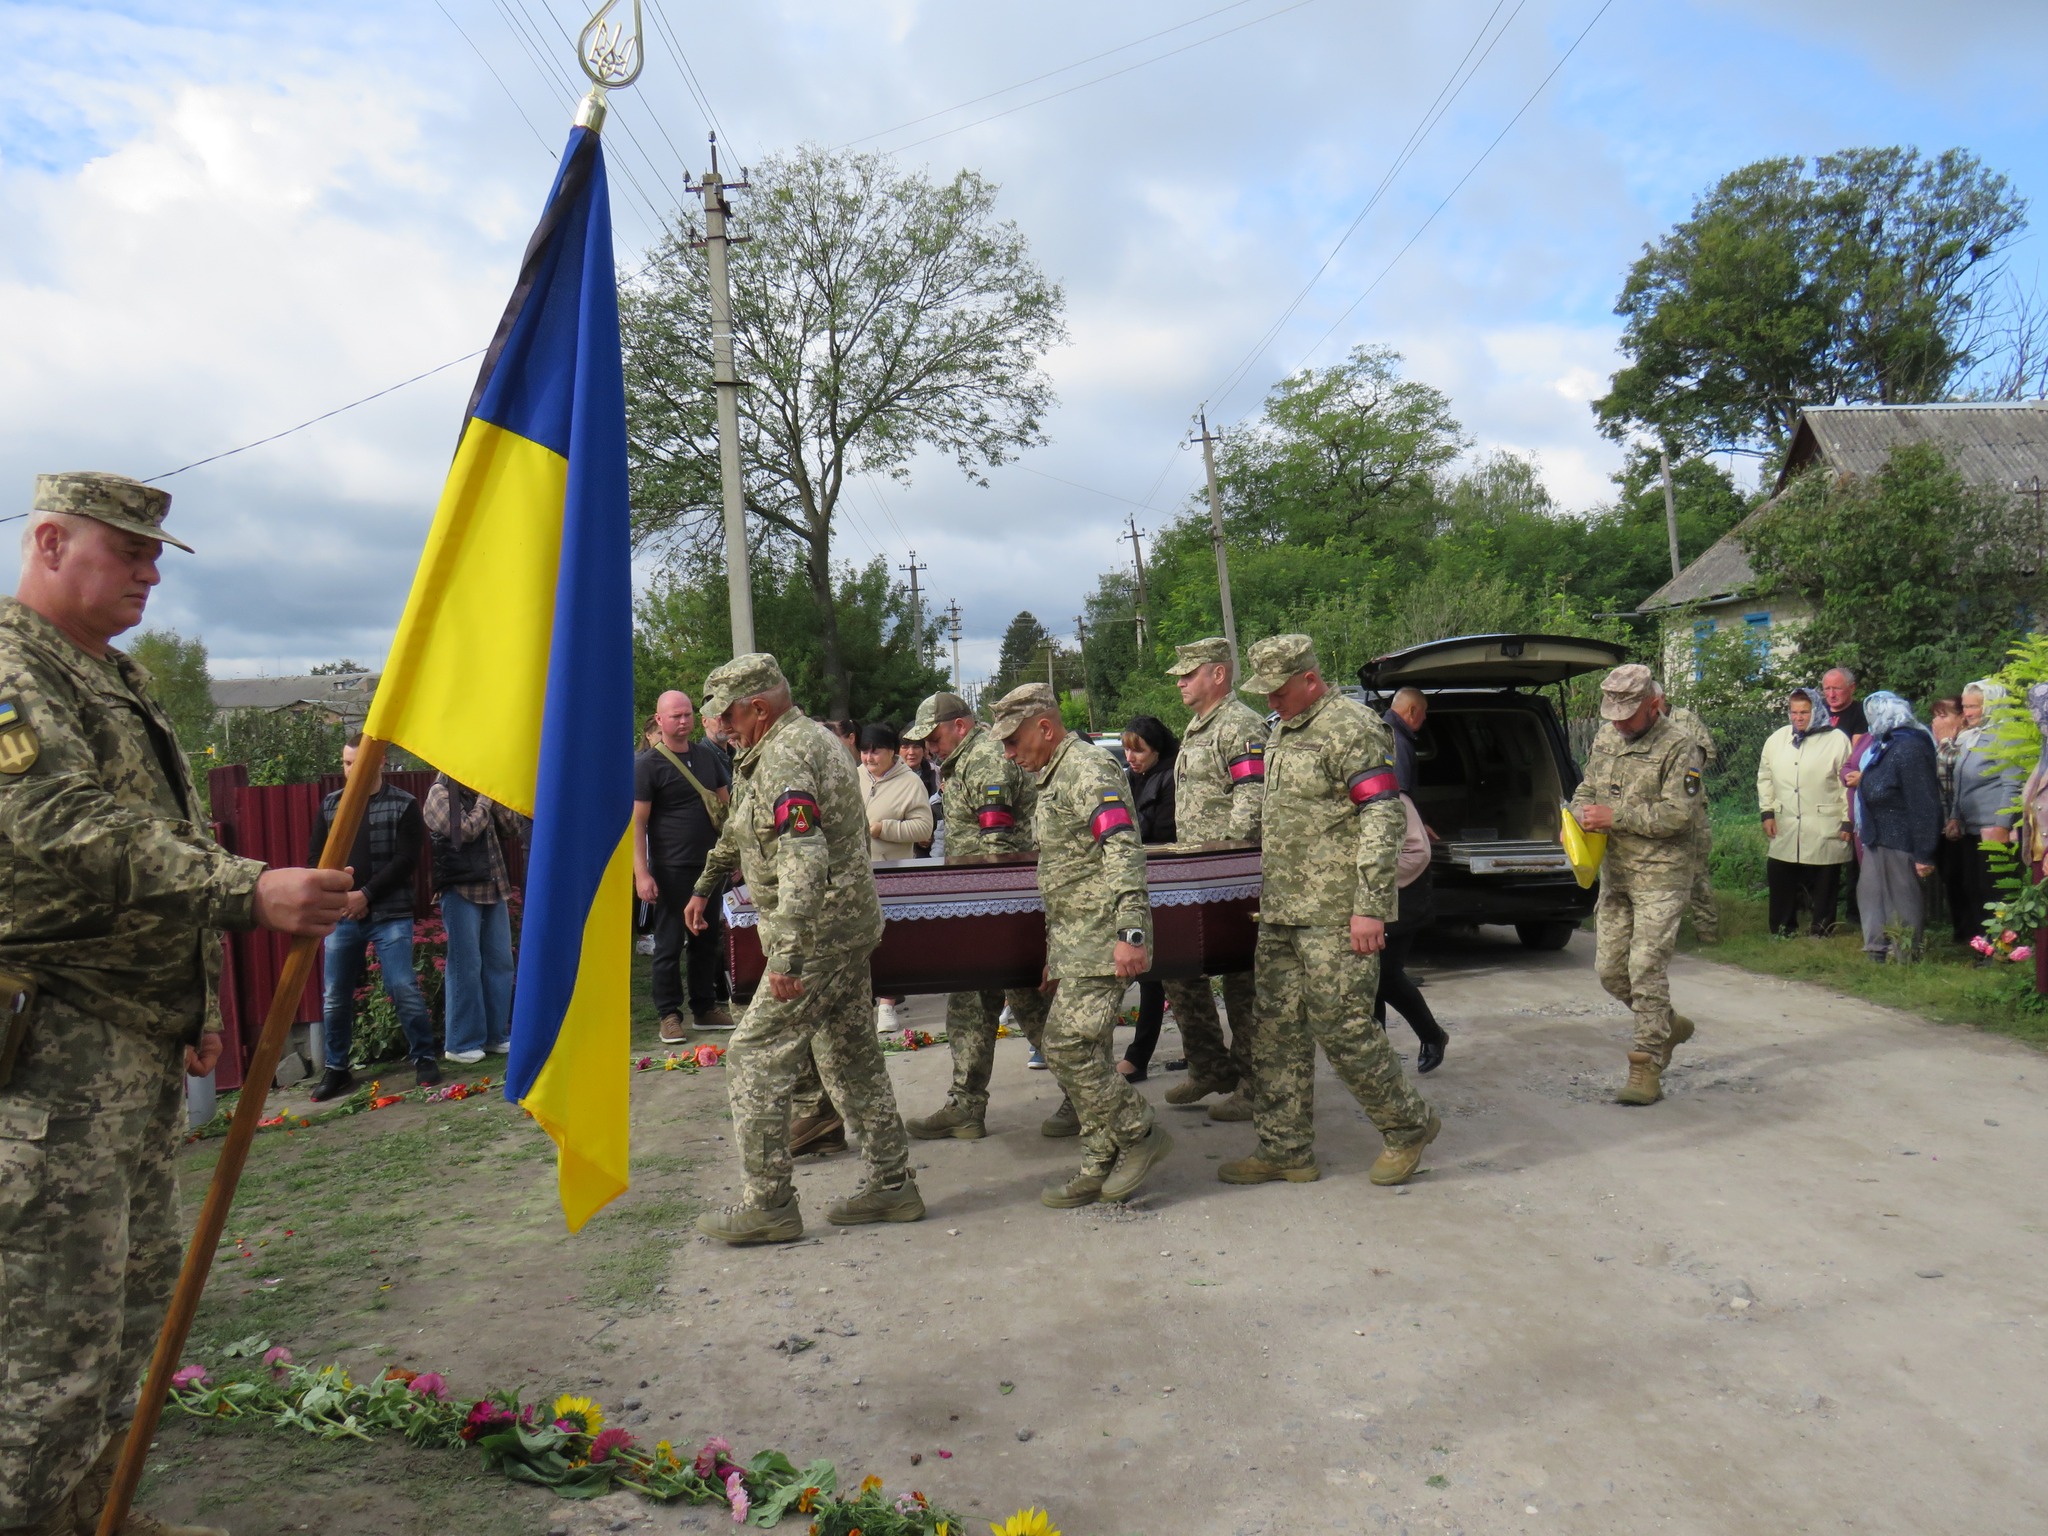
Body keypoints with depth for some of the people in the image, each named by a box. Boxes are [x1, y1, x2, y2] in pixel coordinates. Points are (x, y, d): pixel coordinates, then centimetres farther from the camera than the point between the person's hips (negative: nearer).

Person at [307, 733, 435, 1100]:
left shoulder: (404, 805, -1)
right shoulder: (330, 804, 11)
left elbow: (406, 861, -7)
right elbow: (314, 857, 11)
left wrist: (365, 895, -12)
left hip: (390, 915, -4)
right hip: (341, 916, 4)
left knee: (404, 988, -6)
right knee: (334, 997, 7)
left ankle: (424, 1058, 8)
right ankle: (335, 1069, 19)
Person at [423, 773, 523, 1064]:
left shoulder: (483, 789, 15)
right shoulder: (441, 793, -3)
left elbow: (512, 828, 8)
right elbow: (465, 831, -16)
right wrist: (484, 799, -6)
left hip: (493, 889, 6)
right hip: (461, 891, -6)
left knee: (500, 962, 7)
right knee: (466, 967, -5)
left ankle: (497, 1035, 17)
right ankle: (461, 1043, 4)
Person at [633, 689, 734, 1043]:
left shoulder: (708, 757, 11)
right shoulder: (647, 764, -7)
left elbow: (726, 806, 18)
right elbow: (637, 821, -11)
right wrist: (642, 873, -17)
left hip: (709, 865, 6)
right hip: (671, 870, -6)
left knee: (706, 938, 12)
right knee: (670, 942, 0)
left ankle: (705, 1008, 23)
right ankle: (669, 1014, 10)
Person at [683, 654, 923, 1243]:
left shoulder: (783, 758, -18)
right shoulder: (812, 736, 16)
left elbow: (803, 863, -29)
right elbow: (743, 828, 30)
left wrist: (785, 956, -31)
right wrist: (706, 884, 39)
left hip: (818, 935, -10)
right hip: (851, 929, 10)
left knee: (755, 1062, -2)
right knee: (852, 1058, 16)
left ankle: (767, 1206, 5)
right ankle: (892, 1184, 24)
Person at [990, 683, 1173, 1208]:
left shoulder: (1089, 768, -11)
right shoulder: (1053, 779, 21)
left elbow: (1124, 851, -21)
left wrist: (1130, 932, -28)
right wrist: (1053, 952, 25)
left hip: (1101, 938, -10)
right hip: (1072, 938, 10)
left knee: (1068, 1044, -12)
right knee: (1082, 1053, 10)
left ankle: (1140, 1135, 3)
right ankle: (1100, 1168, 16)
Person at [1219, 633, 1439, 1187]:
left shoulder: (1352, 728, -12)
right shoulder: (1280, 734, 17)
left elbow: (1383, 819, -17)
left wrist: (1370, 908, -21)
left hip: (1335, 915, -9)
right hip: (1280, 912, 9)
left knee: (1340, 1026, -4)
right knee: (1277, 1029, 9)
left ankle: (1409, 1126, 17)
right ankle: (1286, 1151, 18)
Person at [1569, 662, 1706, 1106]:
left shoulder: (1679, 748, -10)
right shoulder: (1605, 738, 11)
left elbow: (1676, 814, -18)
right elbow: (1585, 789, 19)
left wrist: (1615, 817, -19)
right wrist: (1585, 813, -4)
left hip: (1661, 875, -7)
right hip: (1614, 873, 7)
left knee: (1646, 967, -11)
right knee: (1610, 970, 8)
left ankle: (1647, 1070, -3)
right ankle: (1668, 1025, 33)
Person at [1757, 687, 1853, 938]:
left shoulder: (1837, 740, -5)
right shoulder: (1776, 739, 8)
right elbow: (1765, 778, 12)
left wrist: (1847, 821, -7)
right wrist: (1767, 812, 5)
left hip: (1825, 830, -4)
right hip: (1785, 828, 4)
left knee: (1823, 883, 6)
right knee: (1780, 879, 8)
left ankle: (1821, 930, 20)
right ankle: (1782, 929, 21)